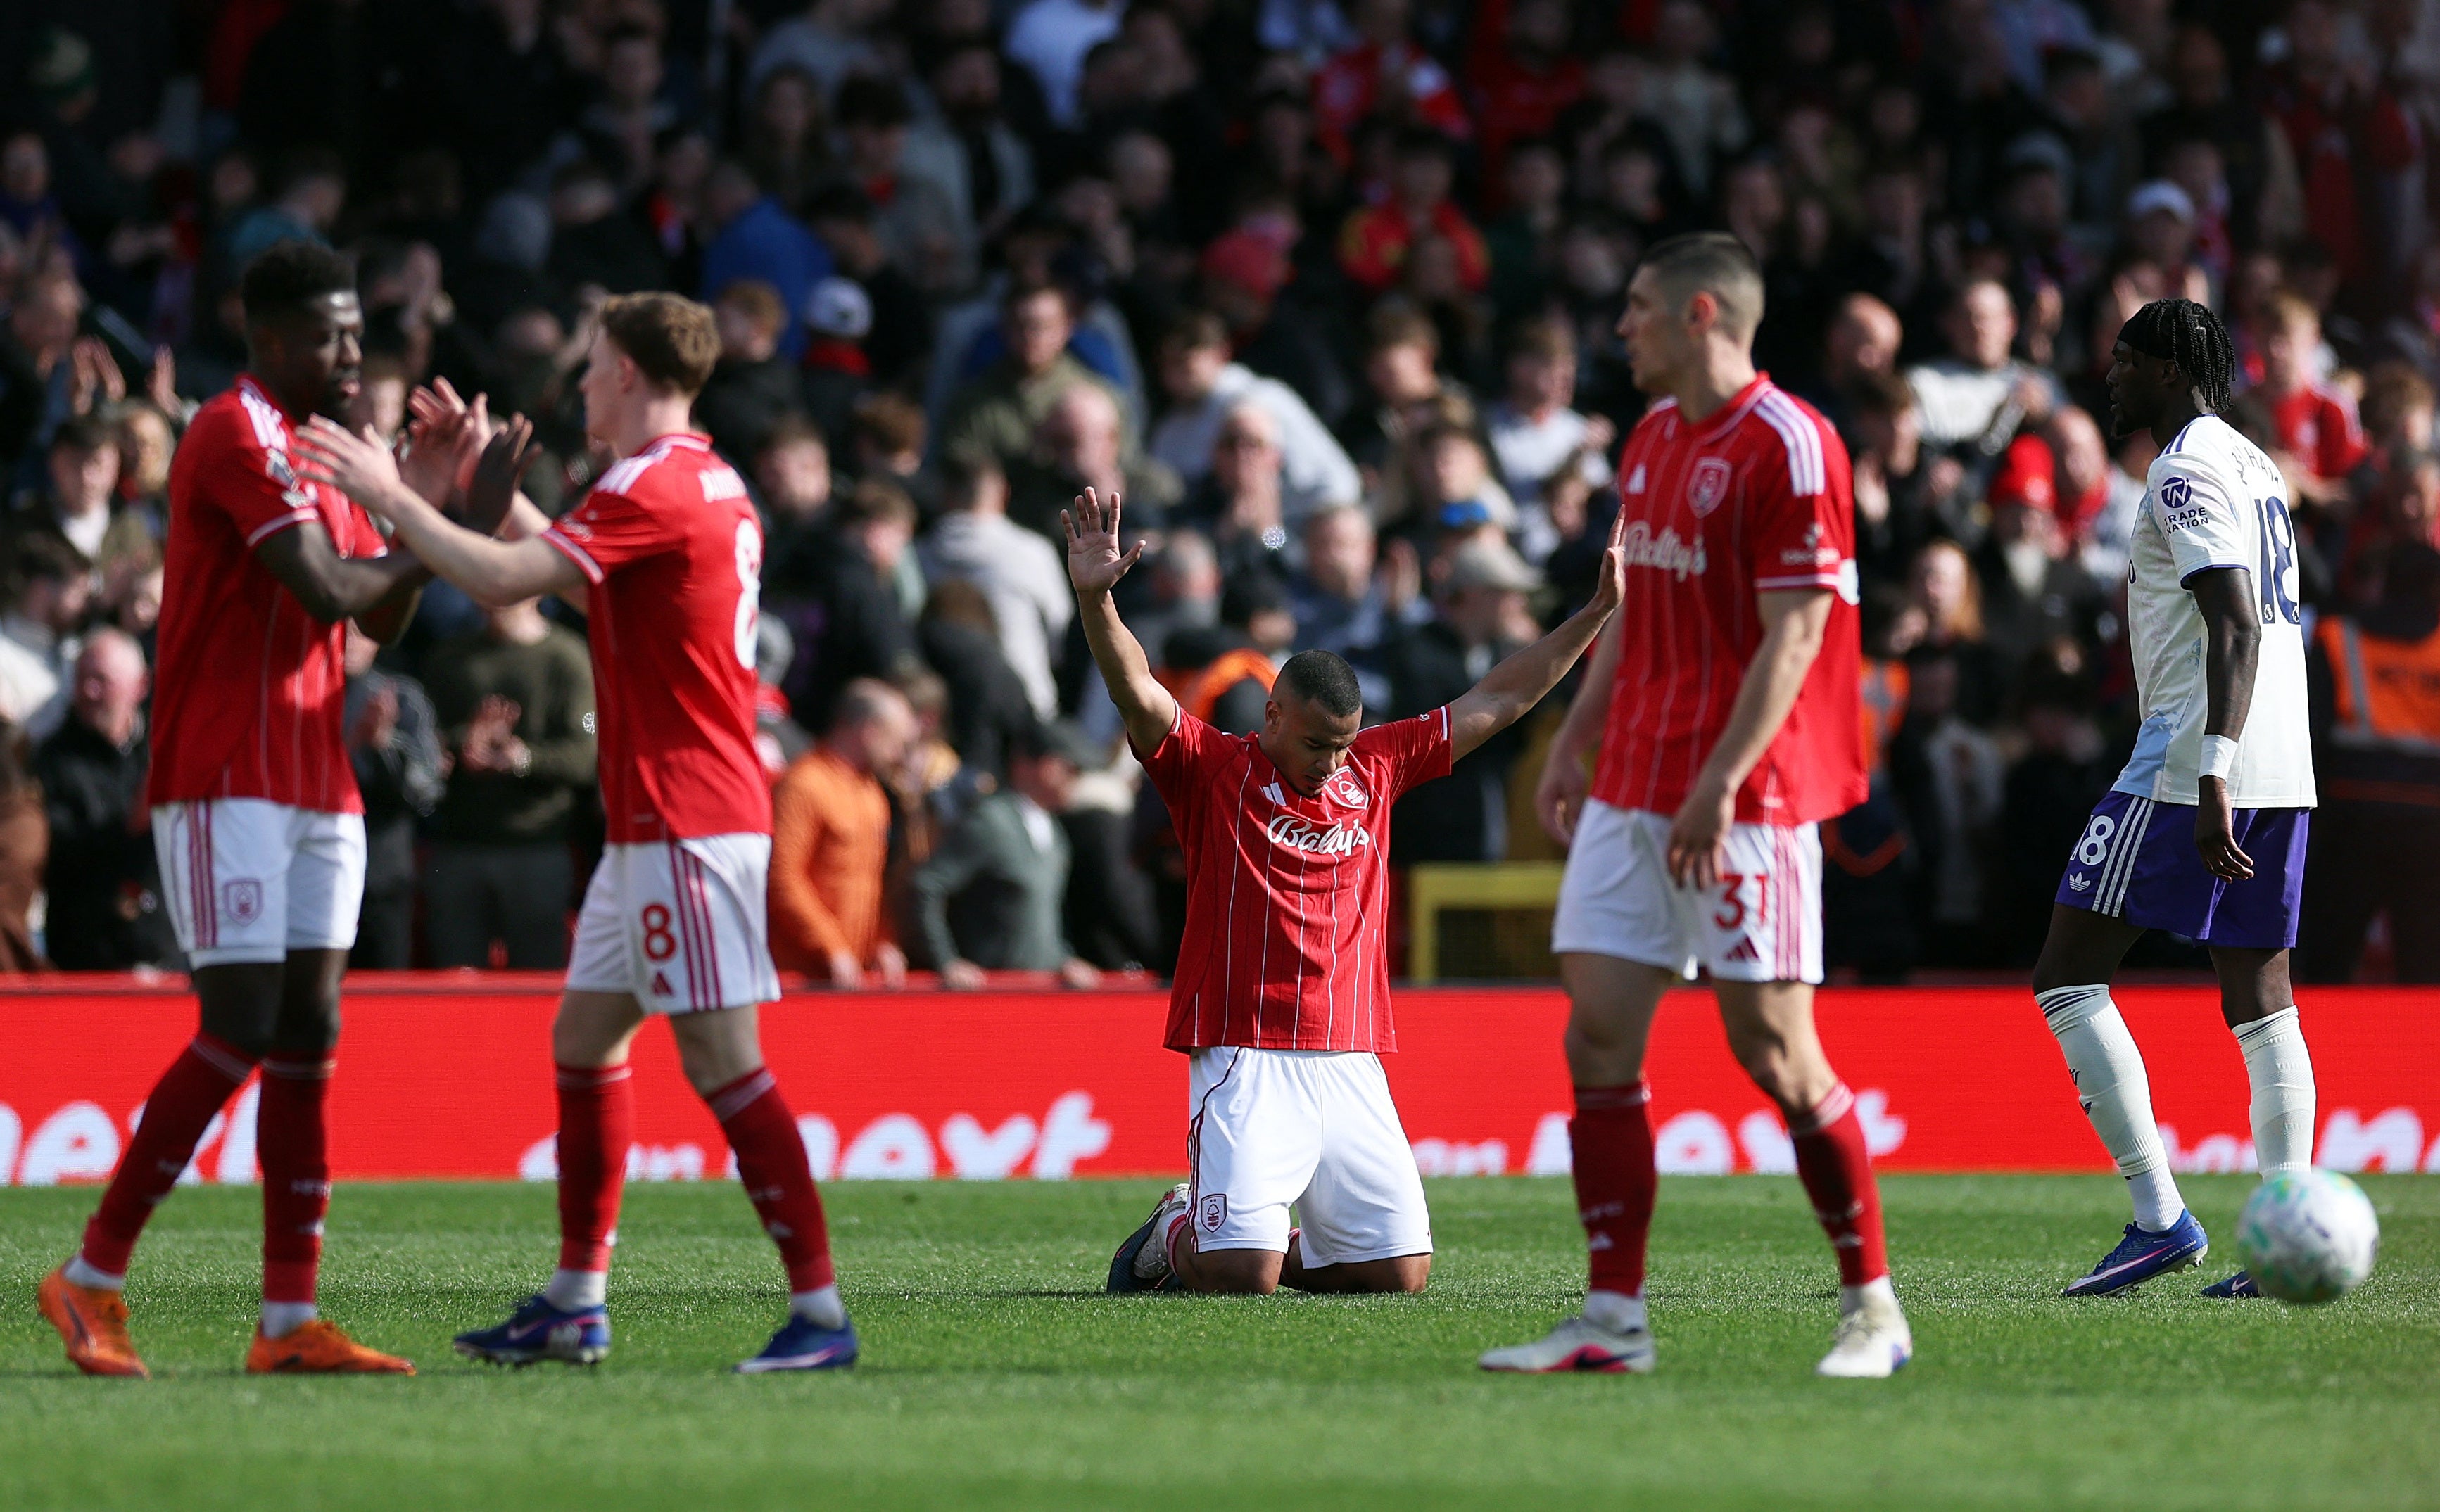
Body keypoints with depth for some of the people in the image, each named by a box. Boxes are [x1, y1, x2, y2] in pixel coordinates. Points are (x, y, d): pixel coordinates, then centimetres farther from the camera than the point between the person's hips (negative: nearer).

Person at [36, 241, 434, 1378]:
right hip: (227, 782, -9)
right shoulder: (238, 435, -12)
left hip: (314, 787, 9)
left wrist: (429, 508, 4)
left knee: (308, 1038, 3)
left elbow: (380, 620, 18)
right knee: (241, 1032, -12)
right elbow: (326, 592, -21)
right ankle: (91, 1276, -3)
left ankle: (290, 1320, 2)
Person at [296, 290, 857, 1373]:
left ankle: (819, 1311, -12)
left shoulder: (652, 489, -16)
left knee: (722, 1057, -11)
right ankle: (575, 1305, 20)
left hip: (688, 824, -10)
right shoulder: (711, 484, 15)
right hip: (654, 823, 10)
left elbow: (498, 581, -21)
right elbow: (588, 585, 30)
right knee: (585, 1038, 15)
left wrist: (388, 492, -10)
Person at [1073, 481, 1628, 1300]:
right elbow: (1138, 695, -16)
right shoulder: (1213, 770, 0)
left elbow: (1498, 701, 18)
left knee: (1402, 1271, -2)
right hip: (1245, 1060, -5)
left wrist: (1599, 610, 17)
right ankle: (1181, 1233, 18)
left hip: (1351, 1065, 5)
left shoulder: (1376, 767, 14)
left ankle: (1281, 1243, 26)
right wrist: (1095, 600, -34)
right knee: (1241, 1276, -17)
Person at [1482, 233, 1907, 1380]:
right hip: (1632, 788, 8)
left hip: (1746, 800, -8)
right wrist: (1572, 746, 18)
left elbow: (1795, 638, -17)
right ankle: (1613, 1319, 4)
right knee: (1599, 1039, 1)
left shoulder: (1786, 446, -13)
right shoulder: (1652, 437, 15)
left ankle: (1872, 1307, 7)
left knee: (1775, 1053, -6)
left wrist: (1719, 785, -22)